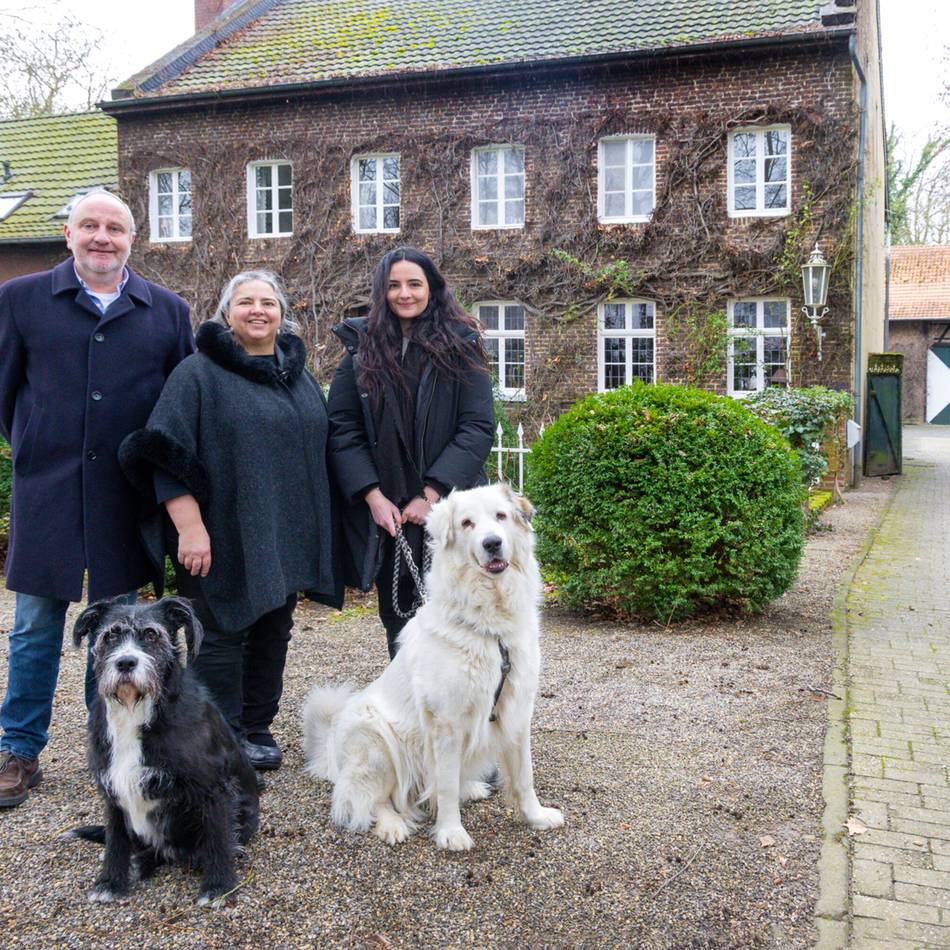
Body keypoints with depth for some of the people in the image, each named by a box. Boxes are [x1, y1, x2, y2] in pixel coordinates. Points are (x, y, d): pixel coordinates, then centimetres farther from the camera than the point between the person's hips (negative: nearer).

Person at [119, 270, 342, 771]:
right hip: (223, 536, -6)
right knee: (221, 635, 0)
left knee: (272, 633, 11)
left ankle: (257, 730, 25)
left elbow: (318, 451, 22)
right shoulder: (199, 372, -4)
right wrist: (189, 525, -20)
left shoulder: (300, 377, 15)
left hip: (286, 537, 6)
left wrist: (317, 532, 16)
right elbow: (166, 454, -12)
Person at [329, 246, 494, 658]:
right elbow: (342, 428, 3)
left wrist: (433, 493, -12)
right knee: (397, 614, 9)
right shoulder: (361, 348, 8)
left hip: (447, 506, -2)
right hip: (384, 510, 2)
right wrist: (373, 495, -8)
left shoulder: (460, 345, 3)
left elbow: (478, 427, -4)